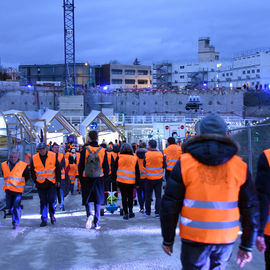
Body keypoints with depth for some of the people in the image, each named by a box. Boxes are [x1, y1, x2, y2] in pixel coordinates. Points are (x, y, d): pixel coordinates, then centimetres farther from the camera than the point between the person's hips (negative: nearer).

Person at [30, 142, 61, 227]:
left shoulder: (53, 156, -1)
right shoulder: (34, 158, 1)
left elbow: (58, 169, 4)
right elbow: (32, 171, 10)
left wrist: (58, 180, -1)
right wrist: (35, 181, 2)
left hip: (51, 183, -1)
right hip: (40, 184, 1)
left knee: (51, 199, -6)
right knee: (43, 202, 5)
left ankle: (52, 215, 20)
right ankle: (44, 220, 12)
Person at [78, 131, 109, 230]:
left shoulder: (85, 150, -7)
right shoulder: (103, 151, 0)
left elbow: (81, 166, -4)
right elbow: (106, 167, 4)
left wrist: (80, 178, 5)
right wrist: (105, 177, 14)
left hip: (86, 178, -2)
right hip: (99, 178, 2)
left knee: (87, 199, 12)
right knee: (98, 201, 9)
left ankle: (89, 215, -15)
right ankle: (97, 224, 11)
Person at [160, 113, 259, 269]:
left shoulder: (185, 163, -5)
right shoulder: (240, 166, 0)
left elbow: (170, 205, -4)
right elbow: (251, 209, 4)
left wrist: (168, 239, 7)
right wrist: (247, 245, 12)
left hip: (194, 237, -2)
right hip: (226, 238, 2)